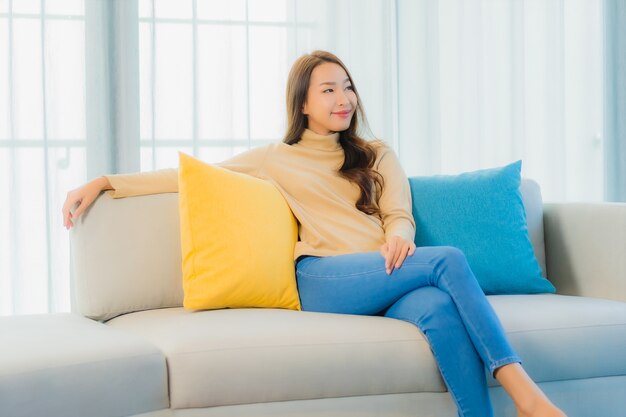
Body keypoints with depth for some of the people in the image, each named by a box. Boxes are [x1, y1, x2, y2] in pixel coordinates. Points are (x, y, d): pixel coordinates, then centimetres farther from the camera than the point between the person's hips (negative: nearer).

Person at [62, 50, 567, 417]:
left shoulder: (378, 155, 29)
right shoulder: (276, 160, 22)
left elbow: (400, 215, 14)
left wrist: (398, 237, -12)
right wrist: (103, 183, 12)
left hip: (387, 276, 3)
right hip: (323, 280, -3)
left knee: (439, 309, -36)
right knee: (448, 260, -29)